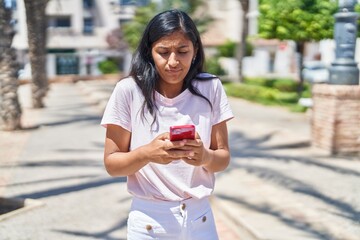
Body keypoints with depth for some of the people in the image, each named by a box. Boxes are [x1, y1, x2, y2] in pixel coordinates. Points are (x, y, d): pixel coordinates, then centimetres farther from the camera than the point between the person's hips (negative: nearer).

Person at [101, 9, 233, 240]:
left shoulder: (211, 88, -6)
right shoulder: (128, 91, -12)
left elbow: (223, 158, -2)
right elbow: (112, 163, -8)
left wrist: (205, 156, -23)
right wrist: (147, 153, -27)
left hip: (200, 217, 2)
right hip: (150, 221, -1)